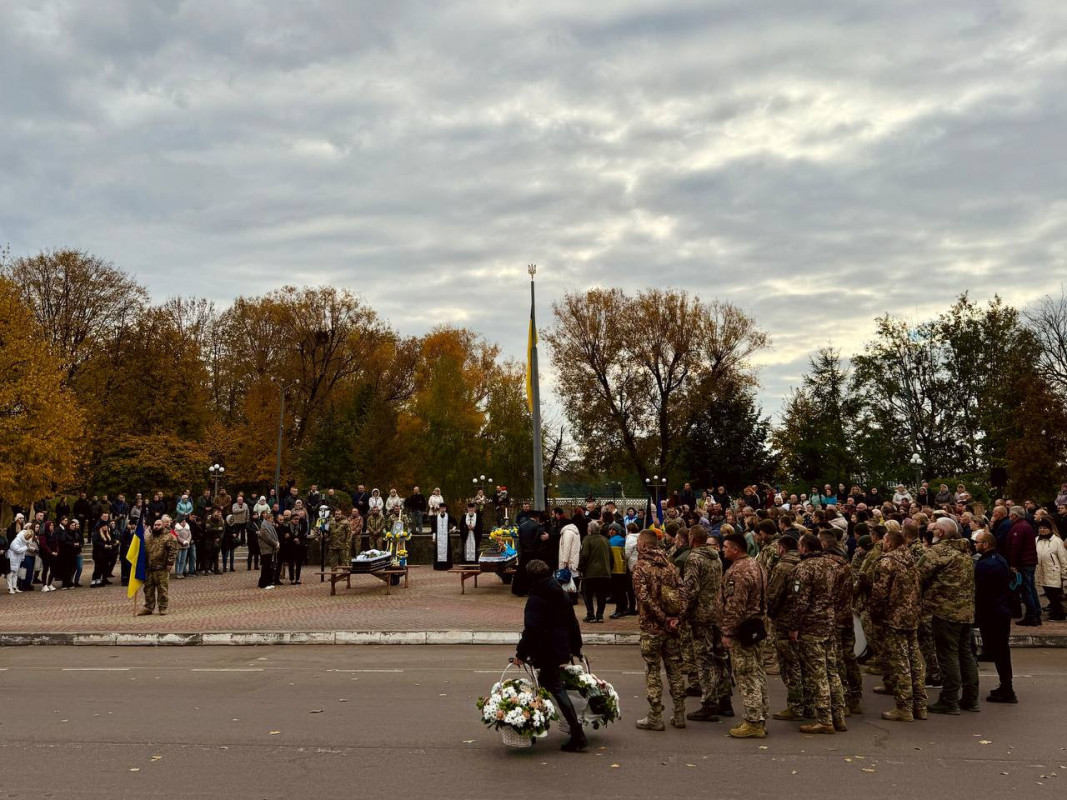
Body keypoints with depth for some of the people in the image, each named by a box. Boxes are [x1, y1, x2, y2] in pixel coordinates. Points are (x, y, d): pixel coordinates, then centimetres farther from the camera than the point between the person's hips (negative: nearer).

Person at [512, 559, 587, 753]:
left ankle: (578, 735, -7)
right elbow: (573, 622, 14)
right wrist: (576, 647, 24)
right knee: (549, 683, 21)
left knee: (556, 689, -5)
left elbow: (531, 631, -21)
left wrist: (521, 653, -14)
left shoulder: (535, 600, -16)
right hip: (562, 649, 8)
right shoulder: (562, 594, 8)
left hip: (547, 652, -8)